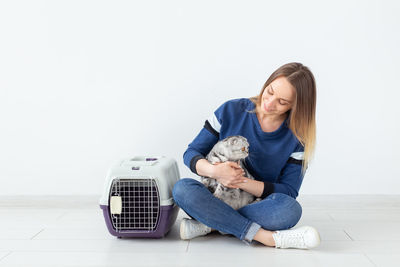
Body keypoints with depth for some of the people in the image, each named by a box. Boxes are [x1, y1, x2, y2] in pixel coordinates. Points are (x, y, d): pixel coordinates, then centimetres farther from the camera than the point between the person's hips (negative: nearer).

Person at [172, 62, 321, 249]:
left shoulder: (297, 137, -6)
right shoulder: (231, 111, -4)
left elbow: (288, 191, -8)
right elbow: (191, 153, -2)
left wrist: (242, 182, -23)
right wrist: (214, 170, -25)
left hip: (259, 207, -1)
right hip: (217, 199, 1)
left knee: (291, 209, -34)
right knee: (182, 188, -30)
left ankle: (210, 225, -23)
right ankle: (269, 237, -32)